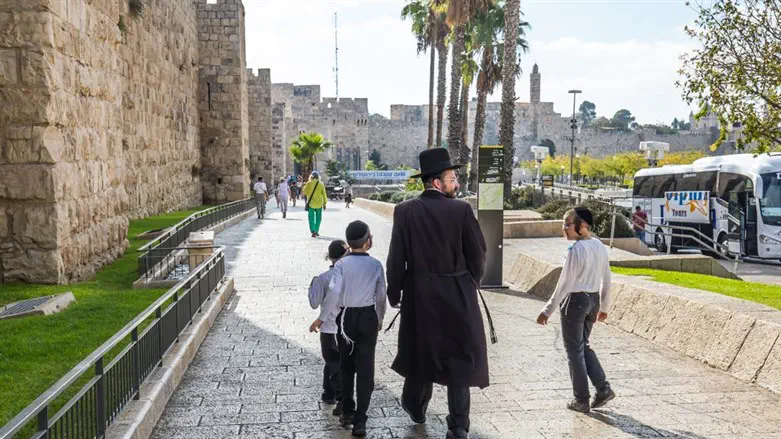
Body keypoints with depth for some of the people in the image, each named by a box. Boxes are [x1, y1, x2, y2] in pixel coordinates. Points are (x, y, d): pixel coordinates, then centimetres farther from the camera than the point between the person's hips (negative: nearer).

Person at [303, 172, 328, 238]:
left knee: (311, 218, 3)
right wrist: (324, 203, 5)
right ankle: (316, 231, 19)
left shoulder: (309, 183, -5)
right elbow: (324, 194, -1)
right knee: (318, 218, 15)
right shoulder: (321, 184, -2)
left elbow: (304, 192, -2)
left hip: (311, 203, -1)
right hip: (319, 203, 1)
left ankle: (313, 231, -12)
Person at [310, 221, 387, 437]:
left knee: (346, 366, 17)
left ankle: (347, 411, 28)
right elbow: (381, 296, 1)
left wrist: (321, 318, -8)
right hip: (368, 318, 0)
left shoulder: (342, 264, -10)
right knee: (365, 368, 3)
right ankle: (360, 419, 1)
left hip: (346, 317, 0)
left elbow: (334, 292, -18)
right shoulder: (376, 265, -6)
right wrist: (379, 319, 17)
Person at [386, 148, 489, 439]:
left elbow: (396, 259, -6)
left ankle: (416, 406, 40)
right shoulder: (461, 210, -12)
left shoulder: (405, 211, -7)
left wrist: (394, 294, 7)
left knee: (420, 348, 20)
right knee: (458, 356, 8)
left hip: (419, 294, 2)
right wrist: (470, 282, 12)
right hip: (458, 294, -2)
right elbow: (478, 254, -6)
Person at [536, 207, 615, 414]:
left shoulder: (576, 250, -20)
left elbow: (565, 284, -19)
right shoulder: (599, 246, 4)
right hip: (593, 299, 8)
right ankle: (603, 388, 15)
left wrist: (547, 310, -12)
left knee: (574, 350, 7)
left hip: (575, 300, -8)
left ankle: (581, 400, 16)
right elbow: (606, 279, 10)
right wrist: (604, 306, 21)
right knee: (583, 346, 23)